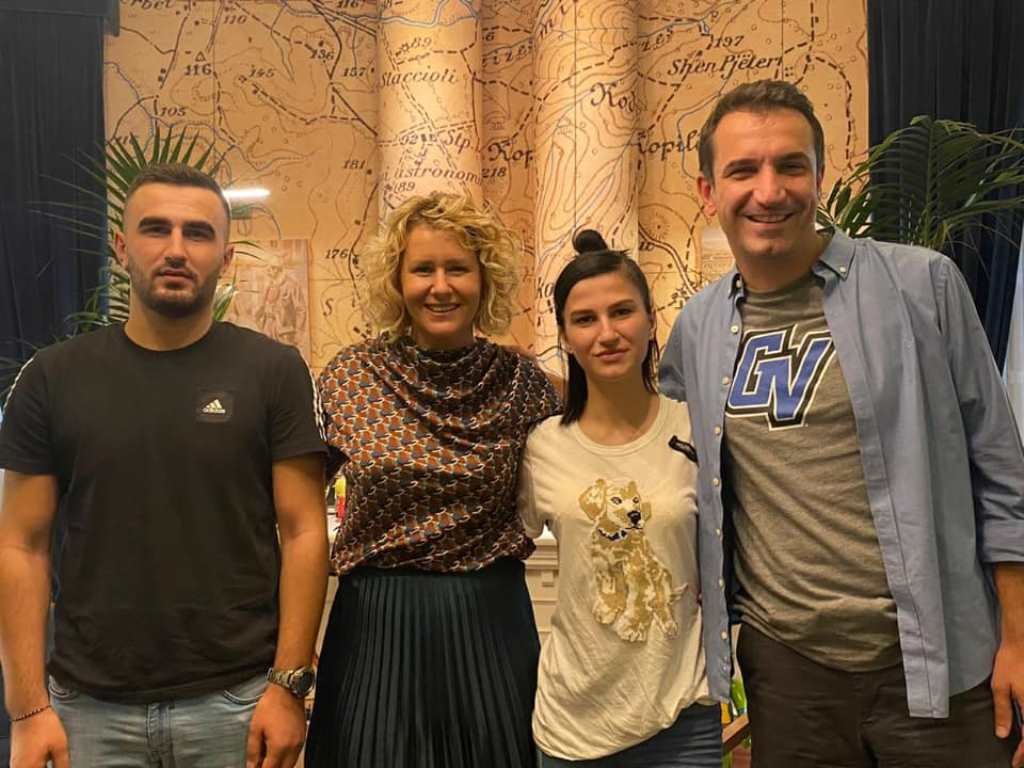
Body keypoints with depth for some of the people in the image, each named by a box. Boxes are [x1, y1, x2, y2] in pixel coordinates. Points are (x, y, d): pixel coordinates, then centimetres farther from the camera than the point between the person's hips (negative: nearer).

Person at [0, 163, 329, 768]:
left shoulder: (275, 372, -3)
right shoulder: (53, 378, 2)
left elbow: (303, 532, -5)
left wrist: (288, 686, -10)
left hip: (237, 702, -1)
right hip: (89, 707, 2)